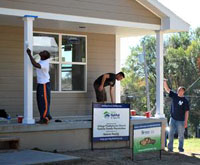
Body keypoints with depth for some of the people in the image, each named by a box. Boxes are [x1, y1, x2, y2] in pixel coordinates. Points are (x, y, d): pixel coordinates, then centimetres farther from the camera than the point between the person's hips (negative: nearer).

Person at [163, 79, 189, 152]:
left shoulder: (185, 101, -7)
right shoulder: (174, 96, 3)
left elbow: (187, 112, -7)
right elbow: (167, 89, -1)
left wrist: (186, 122, -10)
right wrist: (165, 82, -17)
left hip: (180, 120, -3)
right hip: (173, 119, 3)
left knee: (181, 135, 6)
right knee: (171, 134, 3)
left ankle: (180, 147, 18)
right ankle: (170, 147, 8)